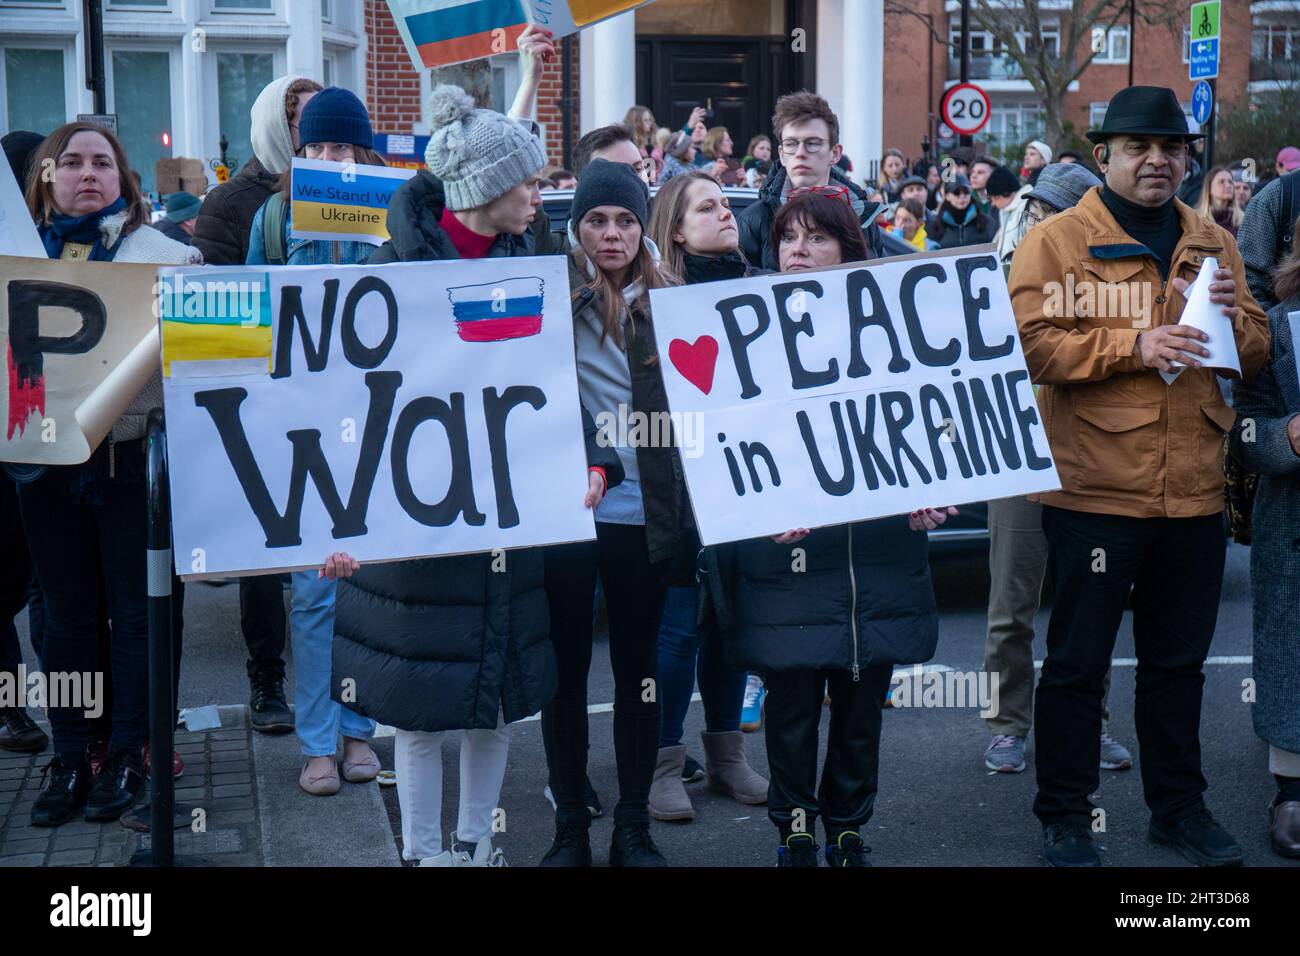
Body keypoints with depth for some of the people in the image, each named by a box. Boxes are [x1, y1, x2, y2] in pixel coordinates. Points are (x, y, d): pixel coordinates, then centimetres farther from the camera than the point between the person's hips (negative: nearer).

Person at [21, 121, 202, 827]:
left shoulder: (165, 254, 2)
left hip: (132, 457, -2)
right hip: (48, 459, 3)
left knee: (134, 610, 6)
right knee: (67, 612, 11)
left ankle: (128, 751, 19)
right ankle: (69, 753, 22)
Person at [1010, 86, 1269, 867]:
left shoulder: (1214, 246, 14)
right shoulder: (1057, 242, -2)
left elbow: (1256, 354, 17)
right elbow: (1034, 345, -13)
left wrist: (1231, 314, -5)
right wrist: (1134, 344, -21)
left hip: (1195, 493, 5)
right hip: (1095, 489, -5)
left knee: (1180, 659, 15)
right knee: (1078, 661, 4)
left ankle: (1179, 806, 30)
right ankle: (1065, 816, 16)